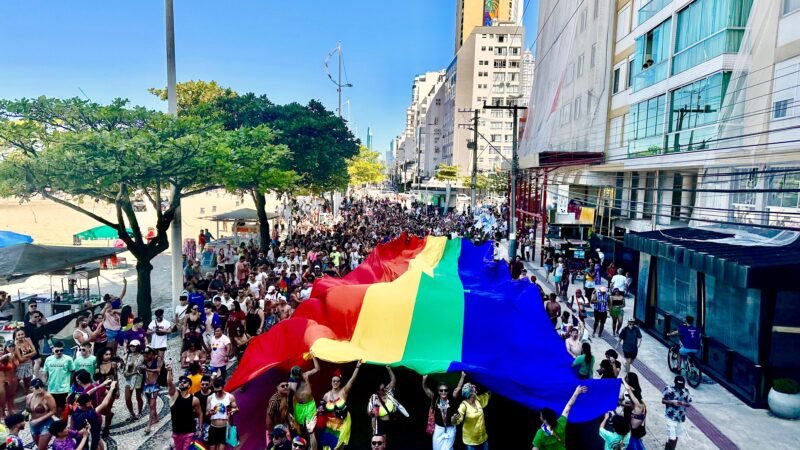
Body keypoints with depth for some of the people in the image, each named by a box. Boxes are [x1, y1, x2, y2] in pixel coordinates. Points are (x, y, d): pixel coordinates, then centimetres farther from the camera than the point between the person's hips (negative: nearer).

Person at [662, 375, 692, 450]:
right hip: (671, 417, -5)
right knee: (671, 438, -9)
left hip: (681, 417, 5)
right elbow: (663, 401, -6)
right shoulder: (669, 389, -12)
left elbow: (689, 404, 6)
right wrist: (672, 402, -23)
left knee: (676, 437, 19)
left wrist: (684, 403, -16)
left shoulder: (686, 391, -1)